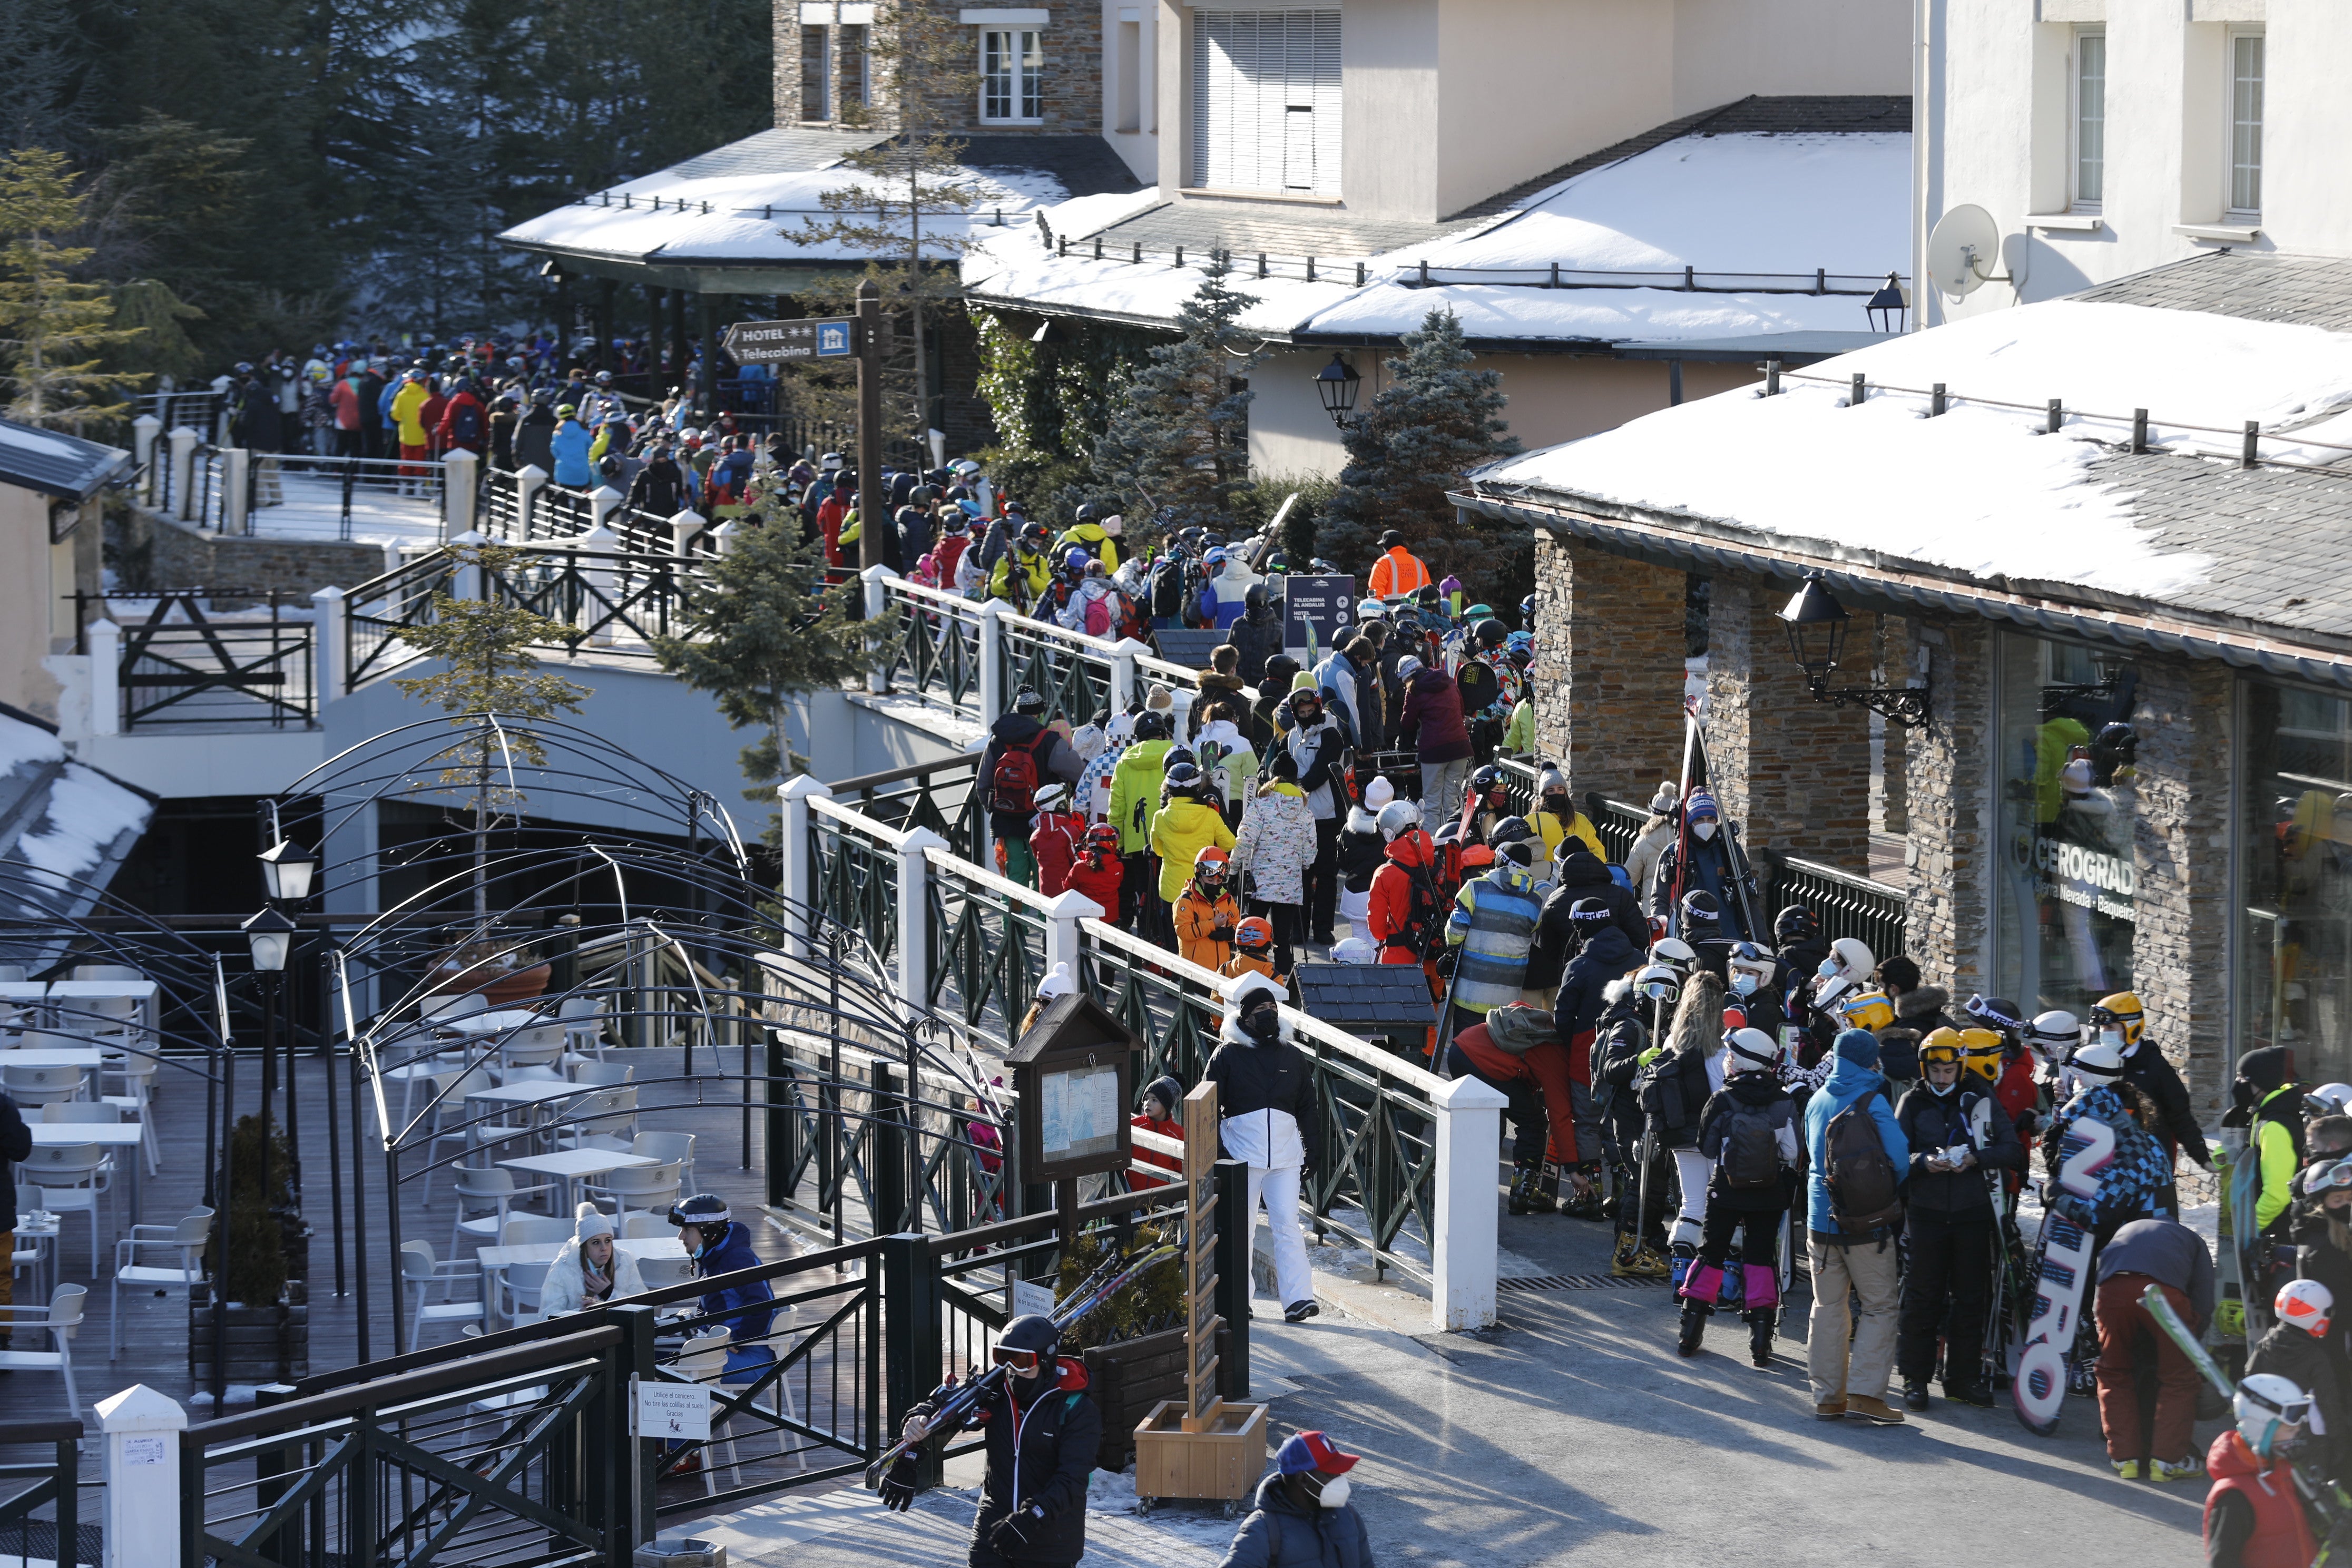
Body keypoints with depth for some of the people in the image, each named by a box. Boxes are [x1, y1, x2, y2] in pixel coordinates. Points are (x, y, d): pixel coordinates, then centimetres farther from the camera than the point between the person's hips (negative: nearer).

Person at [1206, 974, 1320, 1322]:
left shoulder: (1293, 1057, 12)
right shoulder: (1227, 1055, 1)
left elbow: (1307, 1107, 18)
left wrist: (1311, 1149, 13)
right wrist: (1216, 1149, -7)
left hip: (1285, 1154, 2)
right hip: (1241, 1151, -2)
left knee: (1287, 1226, -6)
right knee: (1240, 1226, 5)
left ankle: (1297, 1299, -10)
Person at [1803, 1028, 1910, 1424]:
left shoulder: (1817, 1101, 7)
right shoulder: (1872, 1101, -10)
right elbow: (1900, 1161, -11)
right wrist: (1887, 1187, 9)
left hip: (1821, 1218, 5)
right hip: (1868, 1223, -5)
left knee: (1828, 1307, 12)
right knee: (1879, 1307, 3)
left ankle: (1827, 1395, 12)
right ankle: (1865, 1392, -5)